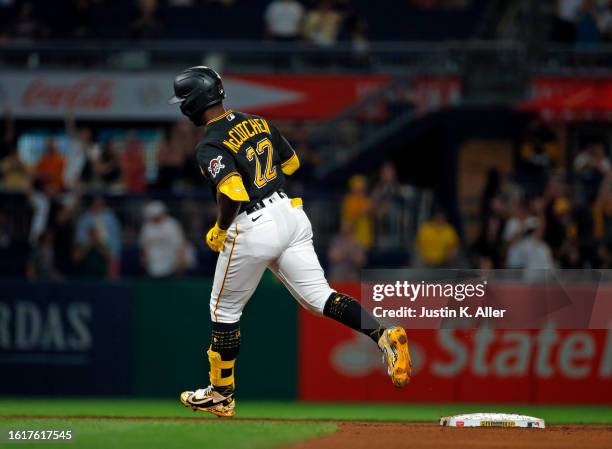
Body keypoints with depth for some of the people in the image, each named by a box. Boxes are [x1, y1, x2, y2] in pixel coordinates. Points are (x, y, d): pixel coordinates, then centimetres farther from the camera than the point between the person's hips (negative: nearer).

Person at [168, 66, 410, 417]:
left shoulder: (210, 146, -14)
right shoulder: (257, 122, 10)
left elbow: (232, 193, -27)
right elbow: (292, 162, 21)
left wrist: (219, 230, -11)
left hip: (252, 230, -7)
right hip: (290, 213, 7)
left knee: (225, 310, 12)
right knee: (318, 296, 5)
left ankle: (222, 395, 22)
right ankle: (384, 336, -17)